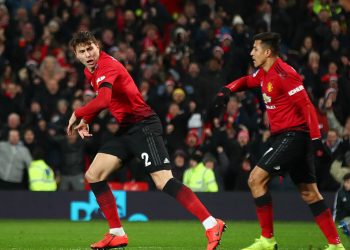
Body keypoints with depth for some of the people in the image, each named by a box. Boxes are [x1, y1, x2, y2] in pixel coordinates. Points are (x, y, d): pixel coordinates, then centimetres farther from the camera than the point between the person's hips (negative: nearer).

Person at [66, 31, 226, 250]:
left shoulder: (107, 66, -17)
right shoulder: (90, 71, 12)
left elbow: (103, 100, -34)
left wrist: (77, 114, -21)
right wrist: (86, 121, 15)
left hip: (143, 126, -10)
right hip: (126, 130, 10)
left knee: (163, 181, -20)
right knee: (93, 175, 4)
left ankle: (212, 225, -21)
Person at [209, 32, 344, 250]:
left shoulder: (283, 74, -17)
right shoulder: (264, 73, 11)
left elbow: (307, 106, -20)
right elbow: (247, 81, 31)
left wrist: (315, 138, -24)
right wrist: (226, 91, 12)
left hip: (293, 135, -10)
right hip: (285, 136, 10)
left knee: (256, 180, -12)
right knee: (309, 192, 9)